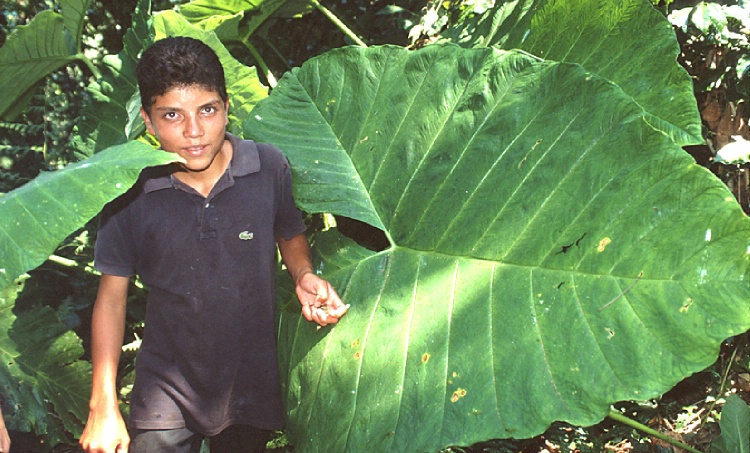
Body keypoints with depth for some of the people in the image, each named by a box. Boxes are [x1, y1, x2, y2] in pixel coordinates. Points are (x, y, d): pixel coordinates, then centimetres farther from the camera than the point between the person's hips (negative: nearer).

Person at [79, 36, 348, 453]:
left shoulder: (270, 168, -12)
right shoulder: (130, 193, -14)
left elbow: (291, 236, 8)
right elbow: (112, 296, -5)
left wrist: (304, 276, -14)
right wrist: (103, 406, -7)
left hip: (253, 385, 2)